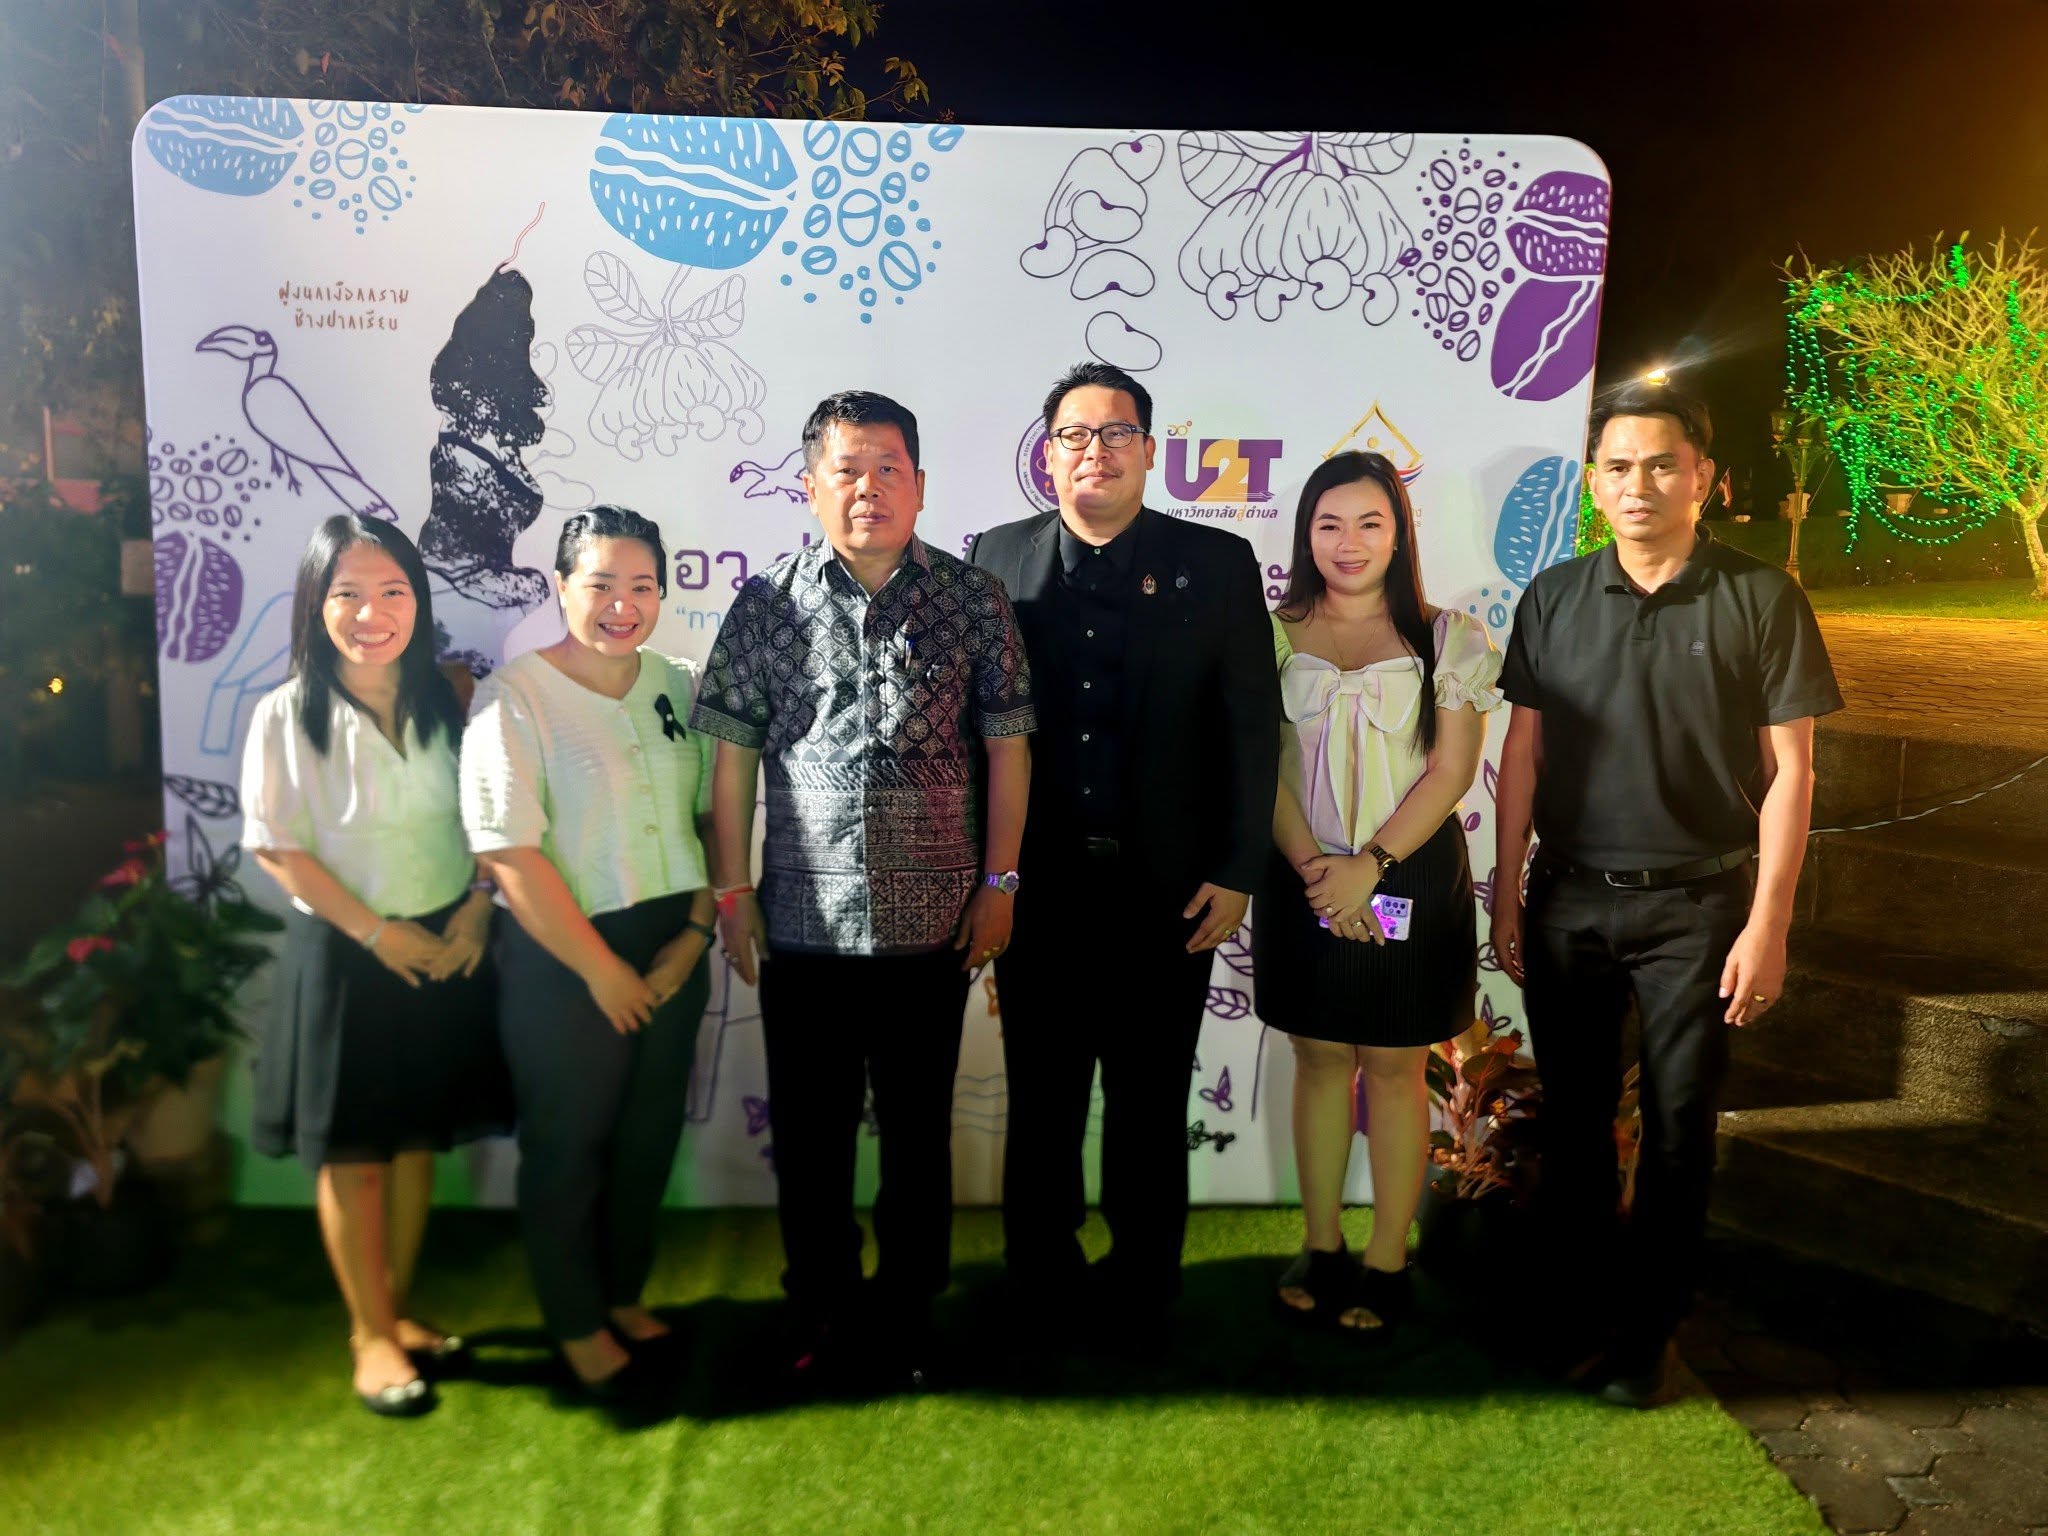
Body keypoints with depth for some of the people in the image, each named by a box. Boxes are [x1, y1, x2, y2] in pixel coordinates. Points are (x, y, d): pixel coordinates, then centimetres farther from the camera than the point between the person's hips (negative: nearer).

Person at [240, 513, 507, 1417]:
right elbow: (276, 845, -10)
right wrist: (376, 931, -13)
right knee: (352, 1154, 7)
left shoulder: (446, 703, 0)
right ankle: (369, 1334, 24)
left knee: (418, 1143, 14)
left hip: (446, 949, 4)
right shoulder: (287, 716, -10)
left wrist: (476, 909, -7)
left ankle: (396, 1309, 32)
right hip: (342, 956, -3)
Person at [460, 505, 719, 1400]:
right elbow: (508, 852, -17)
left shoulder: (680, 688, 3)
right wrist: (601, 969, -14)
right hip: (562, 965, -5)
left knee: (650, 1137, 18)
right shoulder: (516, 696, -13)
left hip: (672, 955, 5)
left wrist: (694, 937, -5)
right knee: (566, 1147, 12)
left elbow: (716, 817, 5)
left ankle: (625, 1297, 40)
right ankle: (578, 1327, 34)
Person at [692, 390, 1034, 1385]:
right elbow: (734, 756, 3)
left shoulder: (973, 602, 1)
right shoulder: (768, 605, 2)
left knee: (918, 1130, 12)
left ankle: (908, 1320, 31)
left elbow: (1007, 746, 3)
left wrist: (999, 879, -1)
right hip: (802, 920, 1)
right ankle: (821, 1314, 32)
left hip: (931, 920, 0)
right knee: (808, 1130, 12)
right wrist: (732, 894, 1)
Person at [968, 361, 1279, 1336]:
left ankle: (1142, 1293, 31)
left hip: (1167, 887, -1)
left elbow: (1250, 725, -2)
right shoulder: (999, 559, 4)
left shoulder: (1216, 563, 1)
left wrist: (1236, 873, -6)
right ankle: (1041, 1284, 33)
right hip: (1037, 883, 1)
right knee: (1041, 1099, 14)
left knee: (1151, 1105, 13)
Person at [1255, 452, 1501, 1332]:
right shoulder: (1275, 634, 4)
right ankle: (1320, 1246, 21)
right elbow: (1262, 767, 0)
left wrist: (1370, 865, -15)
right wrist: (1313, 866, -13)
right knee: (1319, 1058, 9)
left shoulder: (1446, 640, 1)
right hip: (1304, 877, 2)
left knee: (1394, 1065, 5)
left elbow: (1451, 771, -5)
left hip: (1409, 875, -1)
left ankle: (1388, 1260, 16)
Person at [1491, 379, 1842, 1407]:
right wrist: (1506, 895, 4)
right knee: (1572, 1114, 13)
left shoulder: (1760, 599, -4)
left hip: (1696, 904, -2)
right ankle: (1574, 1298, 31)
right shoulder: (1553, 598, 3)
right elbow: (1522, 753, 6)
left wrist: (1767, 924, -10)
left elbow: (1788, 769, -5)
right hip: (1566, 898, 2)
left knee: (1678, 1128, 8)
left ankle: (1643, 1332, 25)